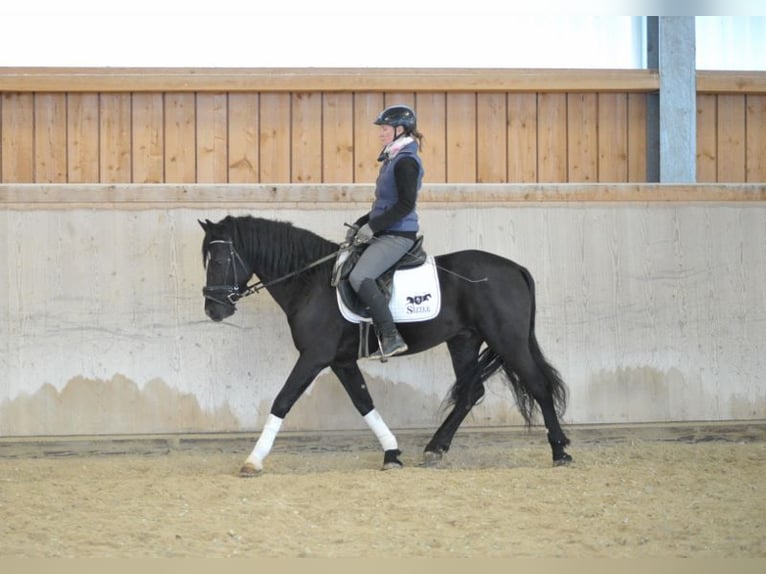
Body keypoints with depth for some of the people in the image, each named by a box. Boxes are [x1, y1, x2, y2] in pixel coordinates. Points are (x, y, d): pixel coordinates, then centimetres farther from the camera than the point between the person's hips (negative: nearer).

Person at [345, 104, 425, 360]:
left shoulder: (405, 162, -14)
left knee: (359, 277, -26)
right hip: (384, 234, 11)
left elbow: (405, 204, -21)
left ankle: (391, 337, -25)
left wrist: (372, 226, -19)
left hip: (397, 235, -11)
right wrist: (360, 224, 14)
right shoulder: (393, 159, 18)